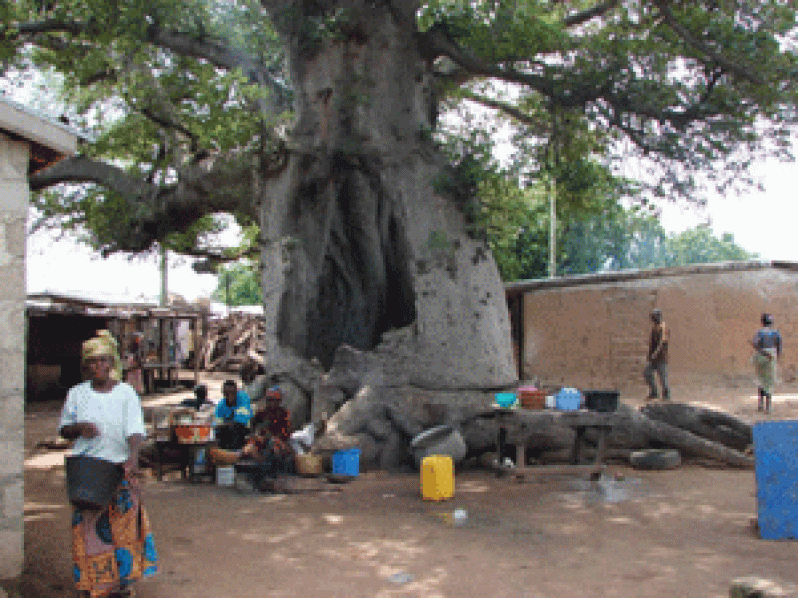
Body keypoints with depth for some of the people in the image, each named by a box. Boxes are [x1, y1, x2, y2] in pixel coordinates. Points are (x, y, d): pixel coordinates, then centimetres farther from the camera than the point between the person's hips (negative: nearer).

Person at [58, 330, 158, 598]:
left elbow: (135, 430, -8)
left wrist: (133, 456, -27)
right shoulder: (76, 393, 7)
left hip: (119, 468, -1)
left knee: (123, 521, 0)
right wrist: (80, 427, -10)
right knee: (88, 524, 2)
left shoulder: (126, 392, 1)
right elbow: (63, 429, 13)